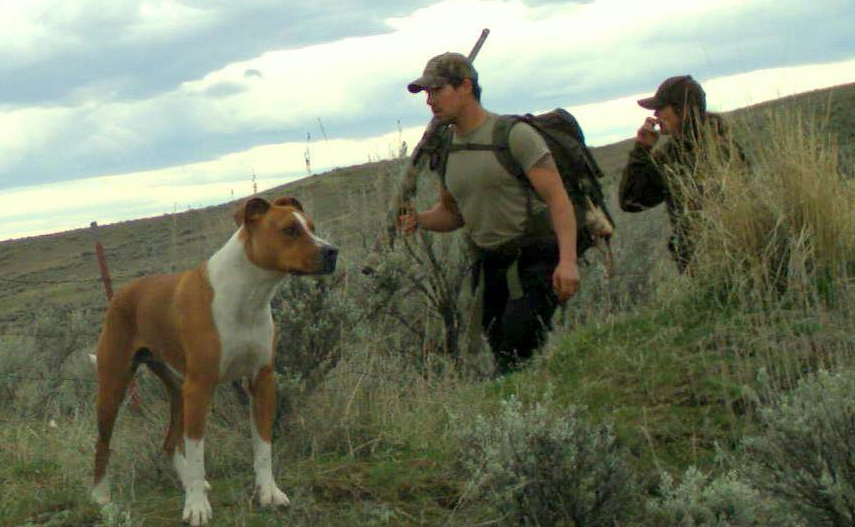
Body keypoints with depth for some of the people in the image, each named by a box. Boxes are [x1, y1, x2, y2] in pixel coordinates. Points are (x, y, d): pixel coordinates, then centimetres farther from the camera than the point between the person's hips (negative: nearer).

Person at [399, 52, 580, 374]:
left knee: (516, 357, -20)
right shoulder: (446, 148, 11)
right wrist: (419, 220, 1)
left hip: (534, 262, -7)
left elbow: (558, 199, -15)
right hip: (490, 267, 7)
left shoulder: (515, 135, -10)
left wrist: (568, 260, -27)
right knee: (499, 347, 4)